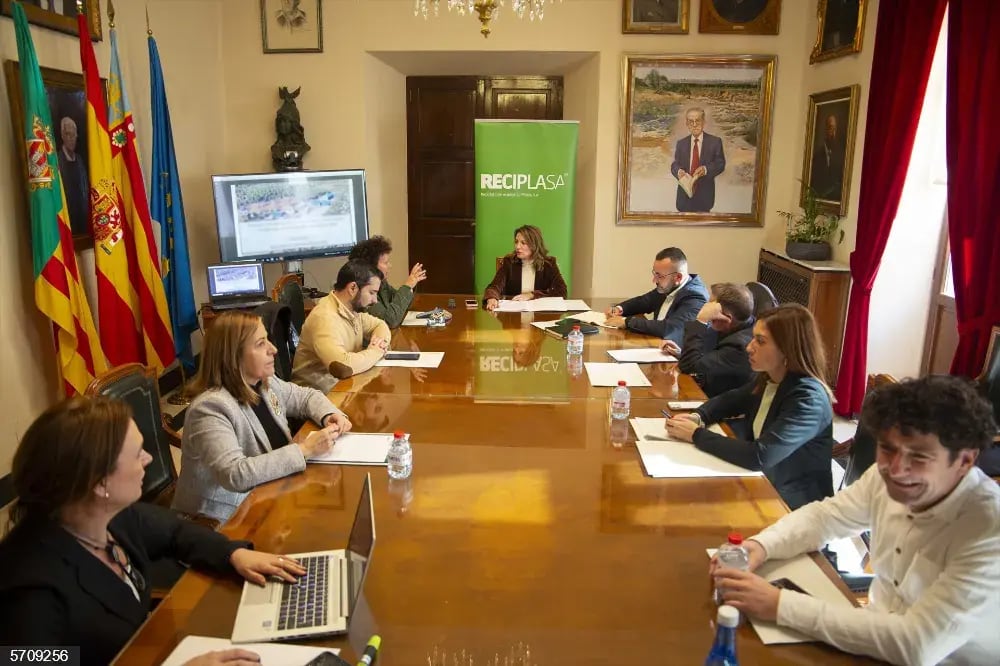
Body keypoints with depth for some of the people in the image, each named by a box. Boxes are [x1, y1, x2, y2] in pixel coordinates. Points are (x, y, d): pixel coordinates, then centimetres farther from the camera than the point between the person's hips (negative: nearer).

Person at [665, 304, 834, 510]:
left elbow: (759, 456, -34)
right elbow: (729, 400, 14)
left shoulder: (808, 399, -26)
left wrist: (696, 434, -24)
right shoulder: (768, 378, -2)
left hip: (792, 505, -6)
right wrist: (698, 417, -7)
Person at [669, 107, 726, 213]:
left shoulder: (715, 142, 1)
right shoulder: (681, 143, 10)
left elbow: (721, 164, -2)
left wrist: (706, 169, -22)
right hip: (685, 194, 2)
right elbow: (675, 164, 6)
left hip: (704, 194, -2)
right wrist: (678, 171, -20)